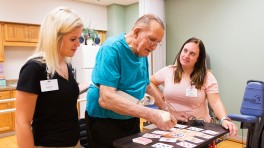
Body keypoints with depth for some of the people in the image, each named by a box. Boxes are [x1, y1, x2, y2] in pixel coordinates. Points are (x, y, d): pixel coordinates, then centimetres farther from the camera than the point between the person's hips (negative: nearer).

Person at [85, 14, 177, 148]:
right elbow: (106, 98, -32)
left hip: (132, 120, 7)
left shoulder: (142, 52, 2)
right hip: (104, 121, -7)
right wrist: (151, 114, -36)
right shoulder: (112, 48, -22)